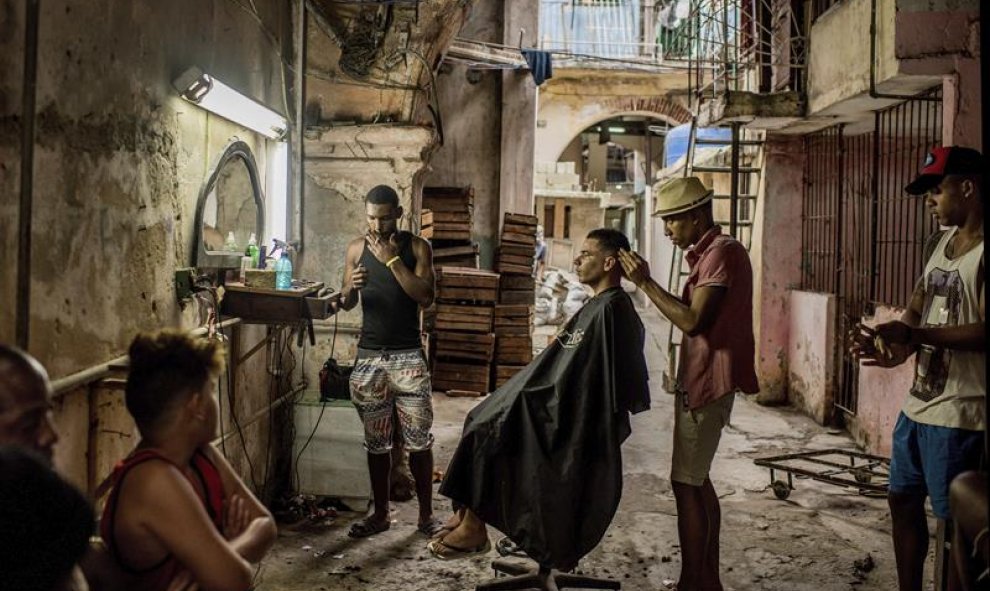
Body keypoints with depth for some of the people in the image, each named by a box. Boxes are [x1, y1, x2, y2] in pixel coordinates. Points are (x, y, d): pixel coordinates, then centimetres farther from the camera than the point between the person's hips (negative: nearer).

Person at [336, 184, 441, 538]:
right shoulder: (357, 248, 7)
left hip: (408, 355, -2)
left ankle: (426, 515, 12)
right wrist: (351, 287, -15)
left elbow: (426, 297, -12)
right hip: (369, 356, 3)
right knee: (376, 442, 10)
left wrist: (392, 260, -16)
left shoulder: (416, 247, -1)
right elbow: (346, 304, 9)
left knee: (419, 440, -1)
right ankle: (380, 514, 22)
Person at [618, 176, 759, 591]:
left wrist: (645, 283, -18)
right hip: (699, 380, 11)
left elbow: (692, 321, -22)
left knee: (686, 483, -6)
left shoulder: (721, 252, -15)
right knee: (696, 480, 15)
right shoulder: (709, 252, 17)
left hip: (707, 382, -11)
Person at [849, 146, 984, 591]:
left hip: (959, 412, -9)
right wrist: (889, 340, -6)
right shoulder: (939, 243, 12)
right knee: (902, 500, 18)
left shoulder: (981, 252, -15)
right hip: (918, 403, 9)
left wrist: (913, 335, -28)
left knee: (955, 519, 3)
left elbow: (983, 332, -24)